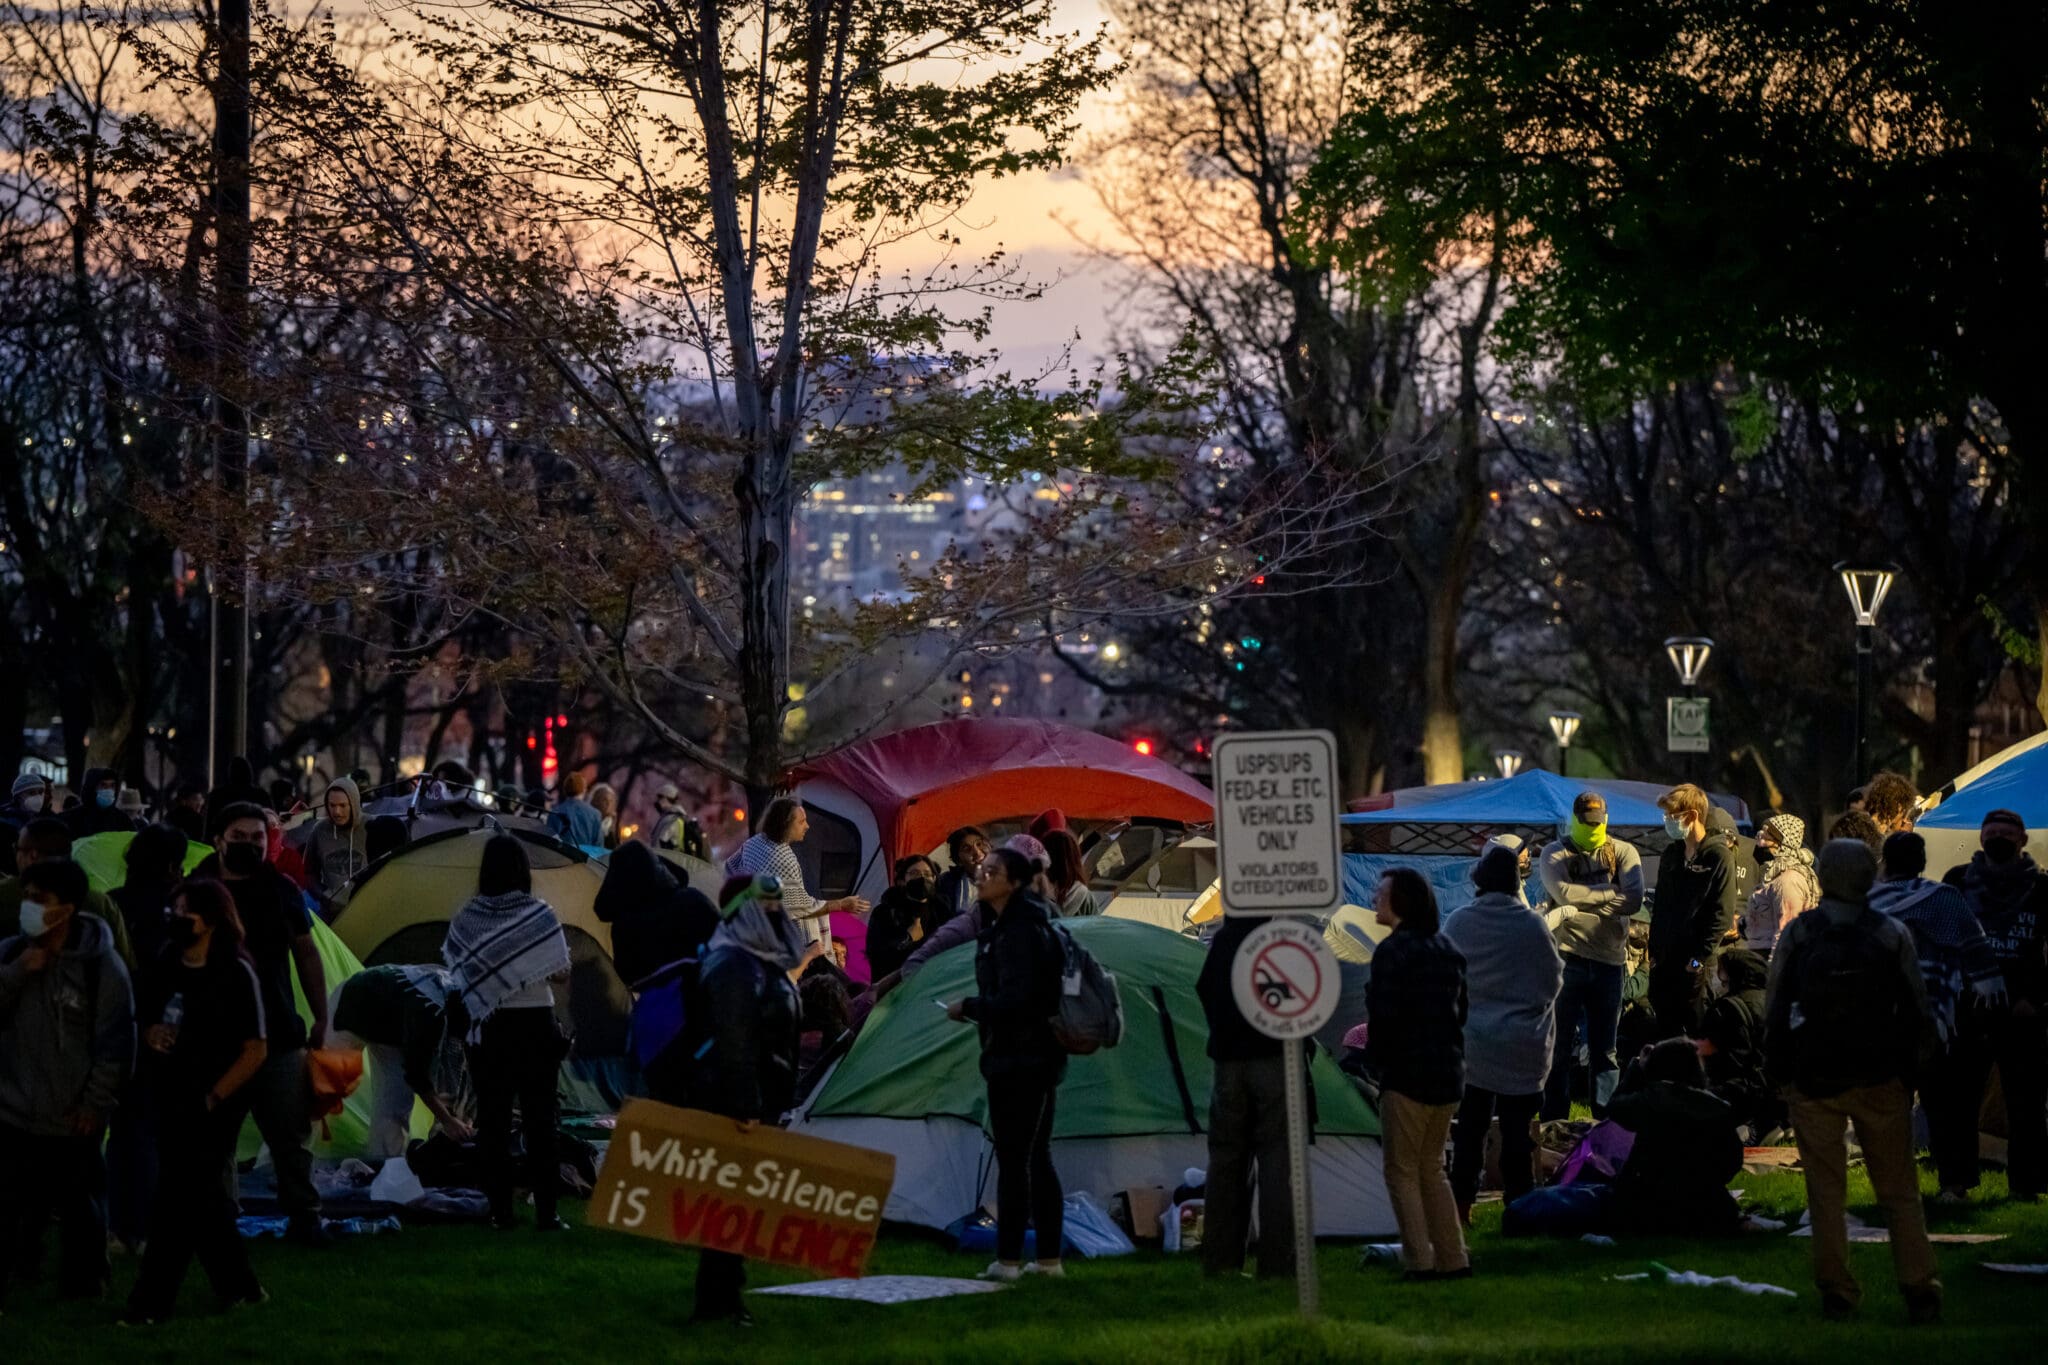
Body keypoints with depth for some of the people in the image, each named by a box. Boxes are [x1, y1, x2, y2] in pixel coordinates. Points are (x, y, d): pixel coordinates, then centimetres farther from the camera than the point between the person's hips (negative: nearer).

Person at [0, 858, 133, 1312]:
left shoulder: (100, 964, -9)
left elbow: (116, 1042, -7)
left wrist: (96, 1103, -8)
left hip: (73, 1119, -2)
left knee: (81, 1207, 13)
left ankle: (84, 1288, 28)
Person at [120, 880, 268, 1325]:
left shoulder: (237, 975, -12)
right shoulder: (162, 970, 6)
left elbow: (255, 1051, -12)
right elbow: (143, 1024, 20)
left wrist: (211, 1099, -15)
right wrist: (148, 1036, -5)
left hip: (214, 1108, -7)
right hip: (171, 1103, 7)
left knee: (178, 1199, -8)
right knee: (203, 1199, 14)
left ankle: (151, 1301, -4)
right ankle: (239, 1287, 27)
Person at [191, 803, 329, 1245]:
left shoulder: (283, 890, 7)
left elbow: (306, 955, 14)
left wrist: (321, 1019, 12)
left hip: (279, 1037, 2)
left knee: (291, 1134, 5)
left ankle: (304, 1217, 15)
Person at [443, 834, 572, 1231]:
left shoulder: (467, 918, -3)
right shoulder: (539, 915, -9)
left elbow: (456, 972, 1)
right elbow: (561, 973, -5)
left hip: (488, 1029, 2)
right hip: (534, 1024, -2)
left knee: (493, 1118, 7)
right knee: (539, 1119, 4)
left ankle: (501, 1210, 8)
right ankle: (545, 1212, 3)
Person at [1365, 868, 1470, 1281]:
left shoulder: (1393, 951, -15)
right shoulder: (1446, 949, 11)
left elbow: (1383, 1015, -17)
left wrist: (1375, 1060, -3)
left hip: (1407, 1075, -8)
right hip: (1448, 1075, 8)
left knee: (1403, 1172, -1)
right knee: (1431, 1169, 17)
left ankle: (1419, 1261, -6)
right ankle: (1453, 1259, 14)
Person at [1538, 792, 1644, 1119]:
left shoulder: (1623, 853, 8)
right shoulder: (1555, 855, 5)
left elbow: (1633, 901, -7)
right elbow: (1563, 892, -14)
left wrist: (1578, 907, -11)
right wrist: (1610, 892, -7)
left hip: (1609, 960, 2)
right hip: (1568, 958, -2)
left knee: (1605, 1050, 7)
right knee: (1561, 1046, 0)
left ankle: (1605, 1122, 12)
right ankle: (1554, 1124, 6)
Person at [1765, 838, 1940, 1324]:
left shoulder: (1797, 934, -2)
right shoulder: (1893, 934, -3)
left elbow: (1774, 1011, 1)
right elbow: (1918, 1011, 1)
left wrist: (1778, 1071, 11)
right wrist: (1912, 1066, 13)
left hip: (1814, 1081, 0)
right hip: (1881, 1082, 0)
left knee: (1826, 1192, 7)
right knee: (1899, 1191, 6)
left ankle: (1836, 1292, 6)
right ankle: (1920, 1291, -1)